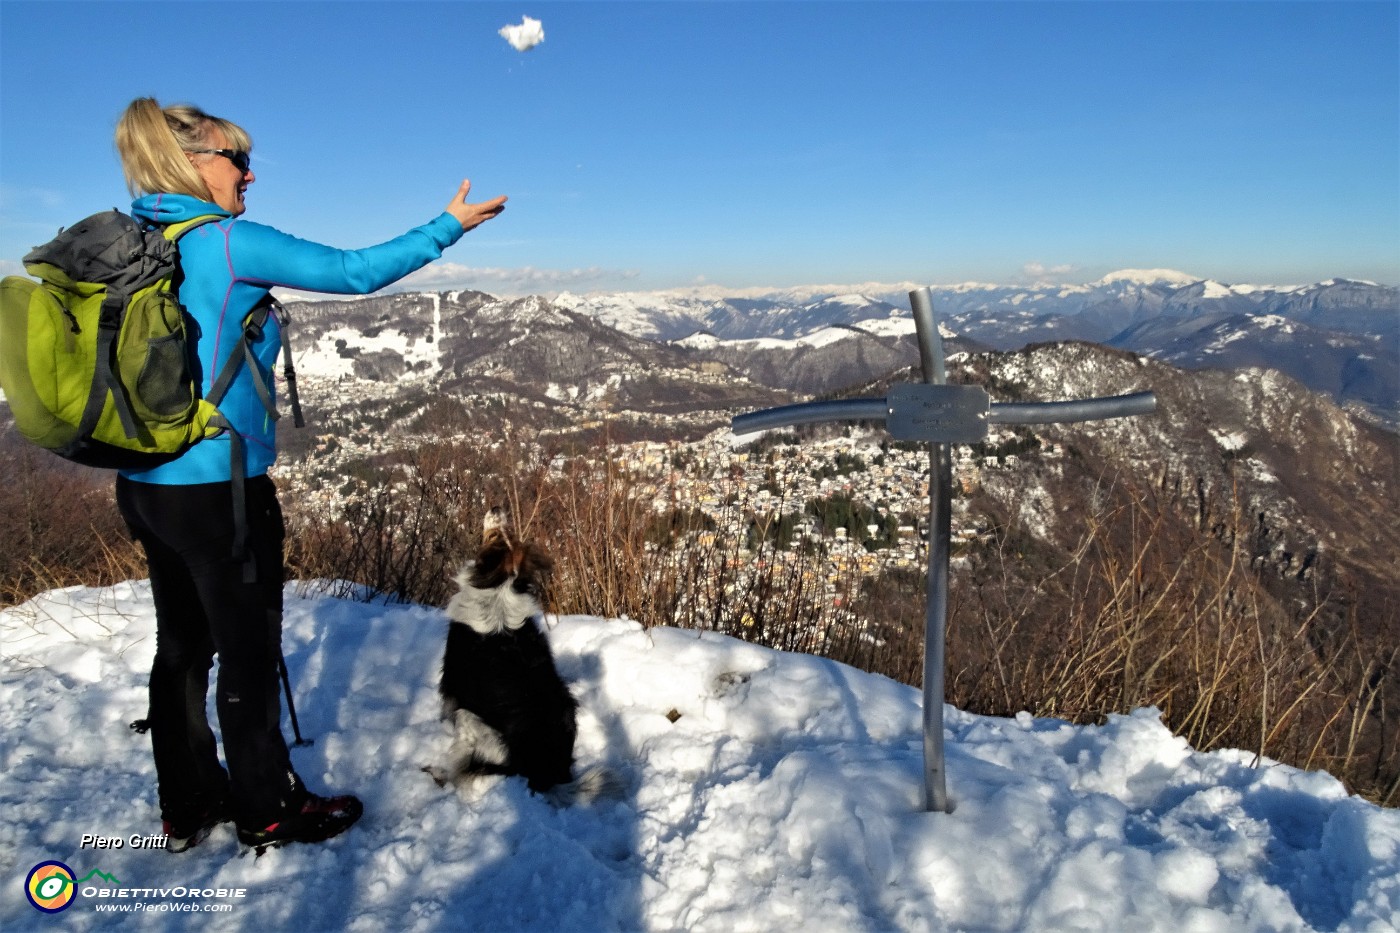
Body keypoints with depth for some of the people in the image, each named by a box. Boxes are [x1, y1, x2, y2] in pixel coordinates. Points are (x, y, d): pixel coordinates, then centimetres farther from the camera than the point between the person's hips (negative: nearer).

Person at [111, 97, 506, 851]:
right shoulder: (226, 242, -14)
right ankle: (268, 812, 22)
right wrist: (448, 226, -3)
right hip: (217, 486, -8)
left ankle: (187, 808, 32)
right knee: (249, 653, 6)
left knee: (184, 646, 17)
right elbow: (355, 272, -12)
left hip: (144, 485, 8)